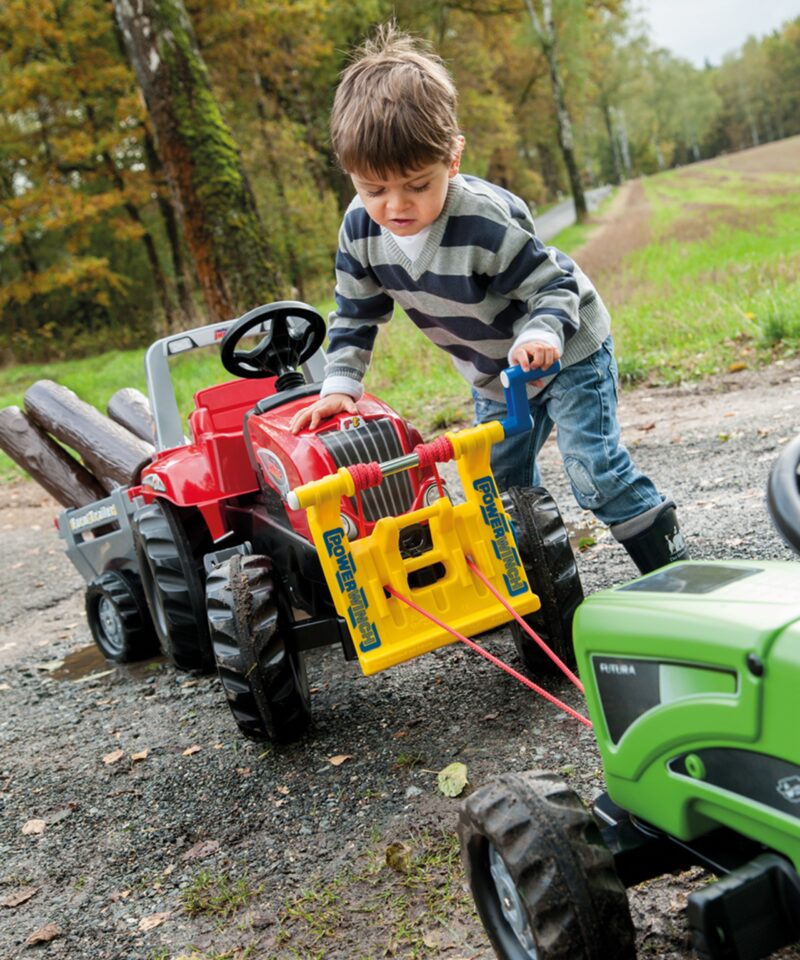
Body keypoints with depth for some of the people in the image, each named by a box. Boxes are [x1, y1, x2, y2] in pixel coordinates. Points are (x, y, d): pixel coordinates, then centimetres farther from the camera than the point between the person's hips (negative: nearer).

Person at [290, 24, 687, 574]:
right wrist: (340, 385, -12)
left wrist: (541, 335, -46)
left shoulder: (487, 222, -35)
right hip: (495, 377, 7)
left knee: (595, 470, -11)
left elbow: (553, 284, -26)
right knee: (503, 484, 12)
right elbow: (356, 315, -3)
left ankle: (672, 567, 7)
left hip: (567, 350, -6)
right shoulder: (361, 228, -16)